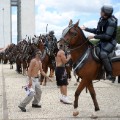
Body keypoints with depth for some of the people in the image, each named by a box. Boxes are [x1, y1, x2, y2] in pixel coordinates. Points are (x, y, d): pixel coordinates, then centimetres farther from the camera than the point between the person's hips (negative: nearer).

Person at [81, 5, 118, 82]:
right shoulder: (102, 20, 6)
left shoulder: (111, 22, -20)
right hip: (102, 42, 10)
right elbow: (97, 31, 19)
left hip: (109, 42, -9)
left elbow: (107, 36, -25)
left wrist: (94, 36, -25)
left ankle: (111, 75, -29)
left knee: (103, 54, -34)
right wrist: (86, 29, 15)